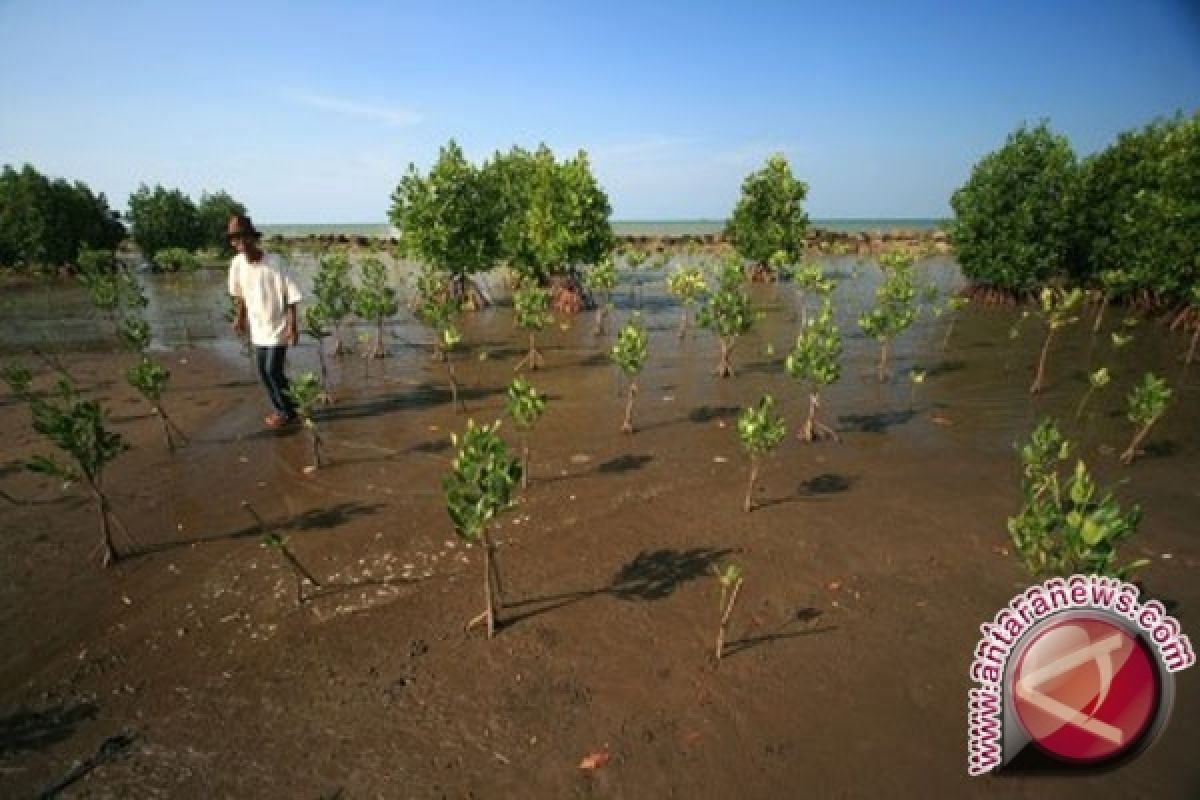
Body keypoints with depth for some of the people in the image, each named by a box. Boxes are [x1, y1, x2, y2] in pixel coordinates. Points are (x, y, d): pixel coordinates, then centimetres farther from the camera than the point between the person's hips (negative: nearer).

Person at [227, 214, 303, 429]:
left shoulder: (275, 262, -21)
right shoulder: (237, 263, -6)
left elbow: (291, 296, -17)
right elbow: (238, 294, 11)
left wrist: (292, 326, -19)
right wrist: (239, 317, 17)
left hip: (278, 326, -6)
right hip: (258, 327, 6)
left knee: (272, 371, -4)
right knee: (262, 370, 12)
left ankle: (286, 411, 16)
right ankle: (282, 408, 29)